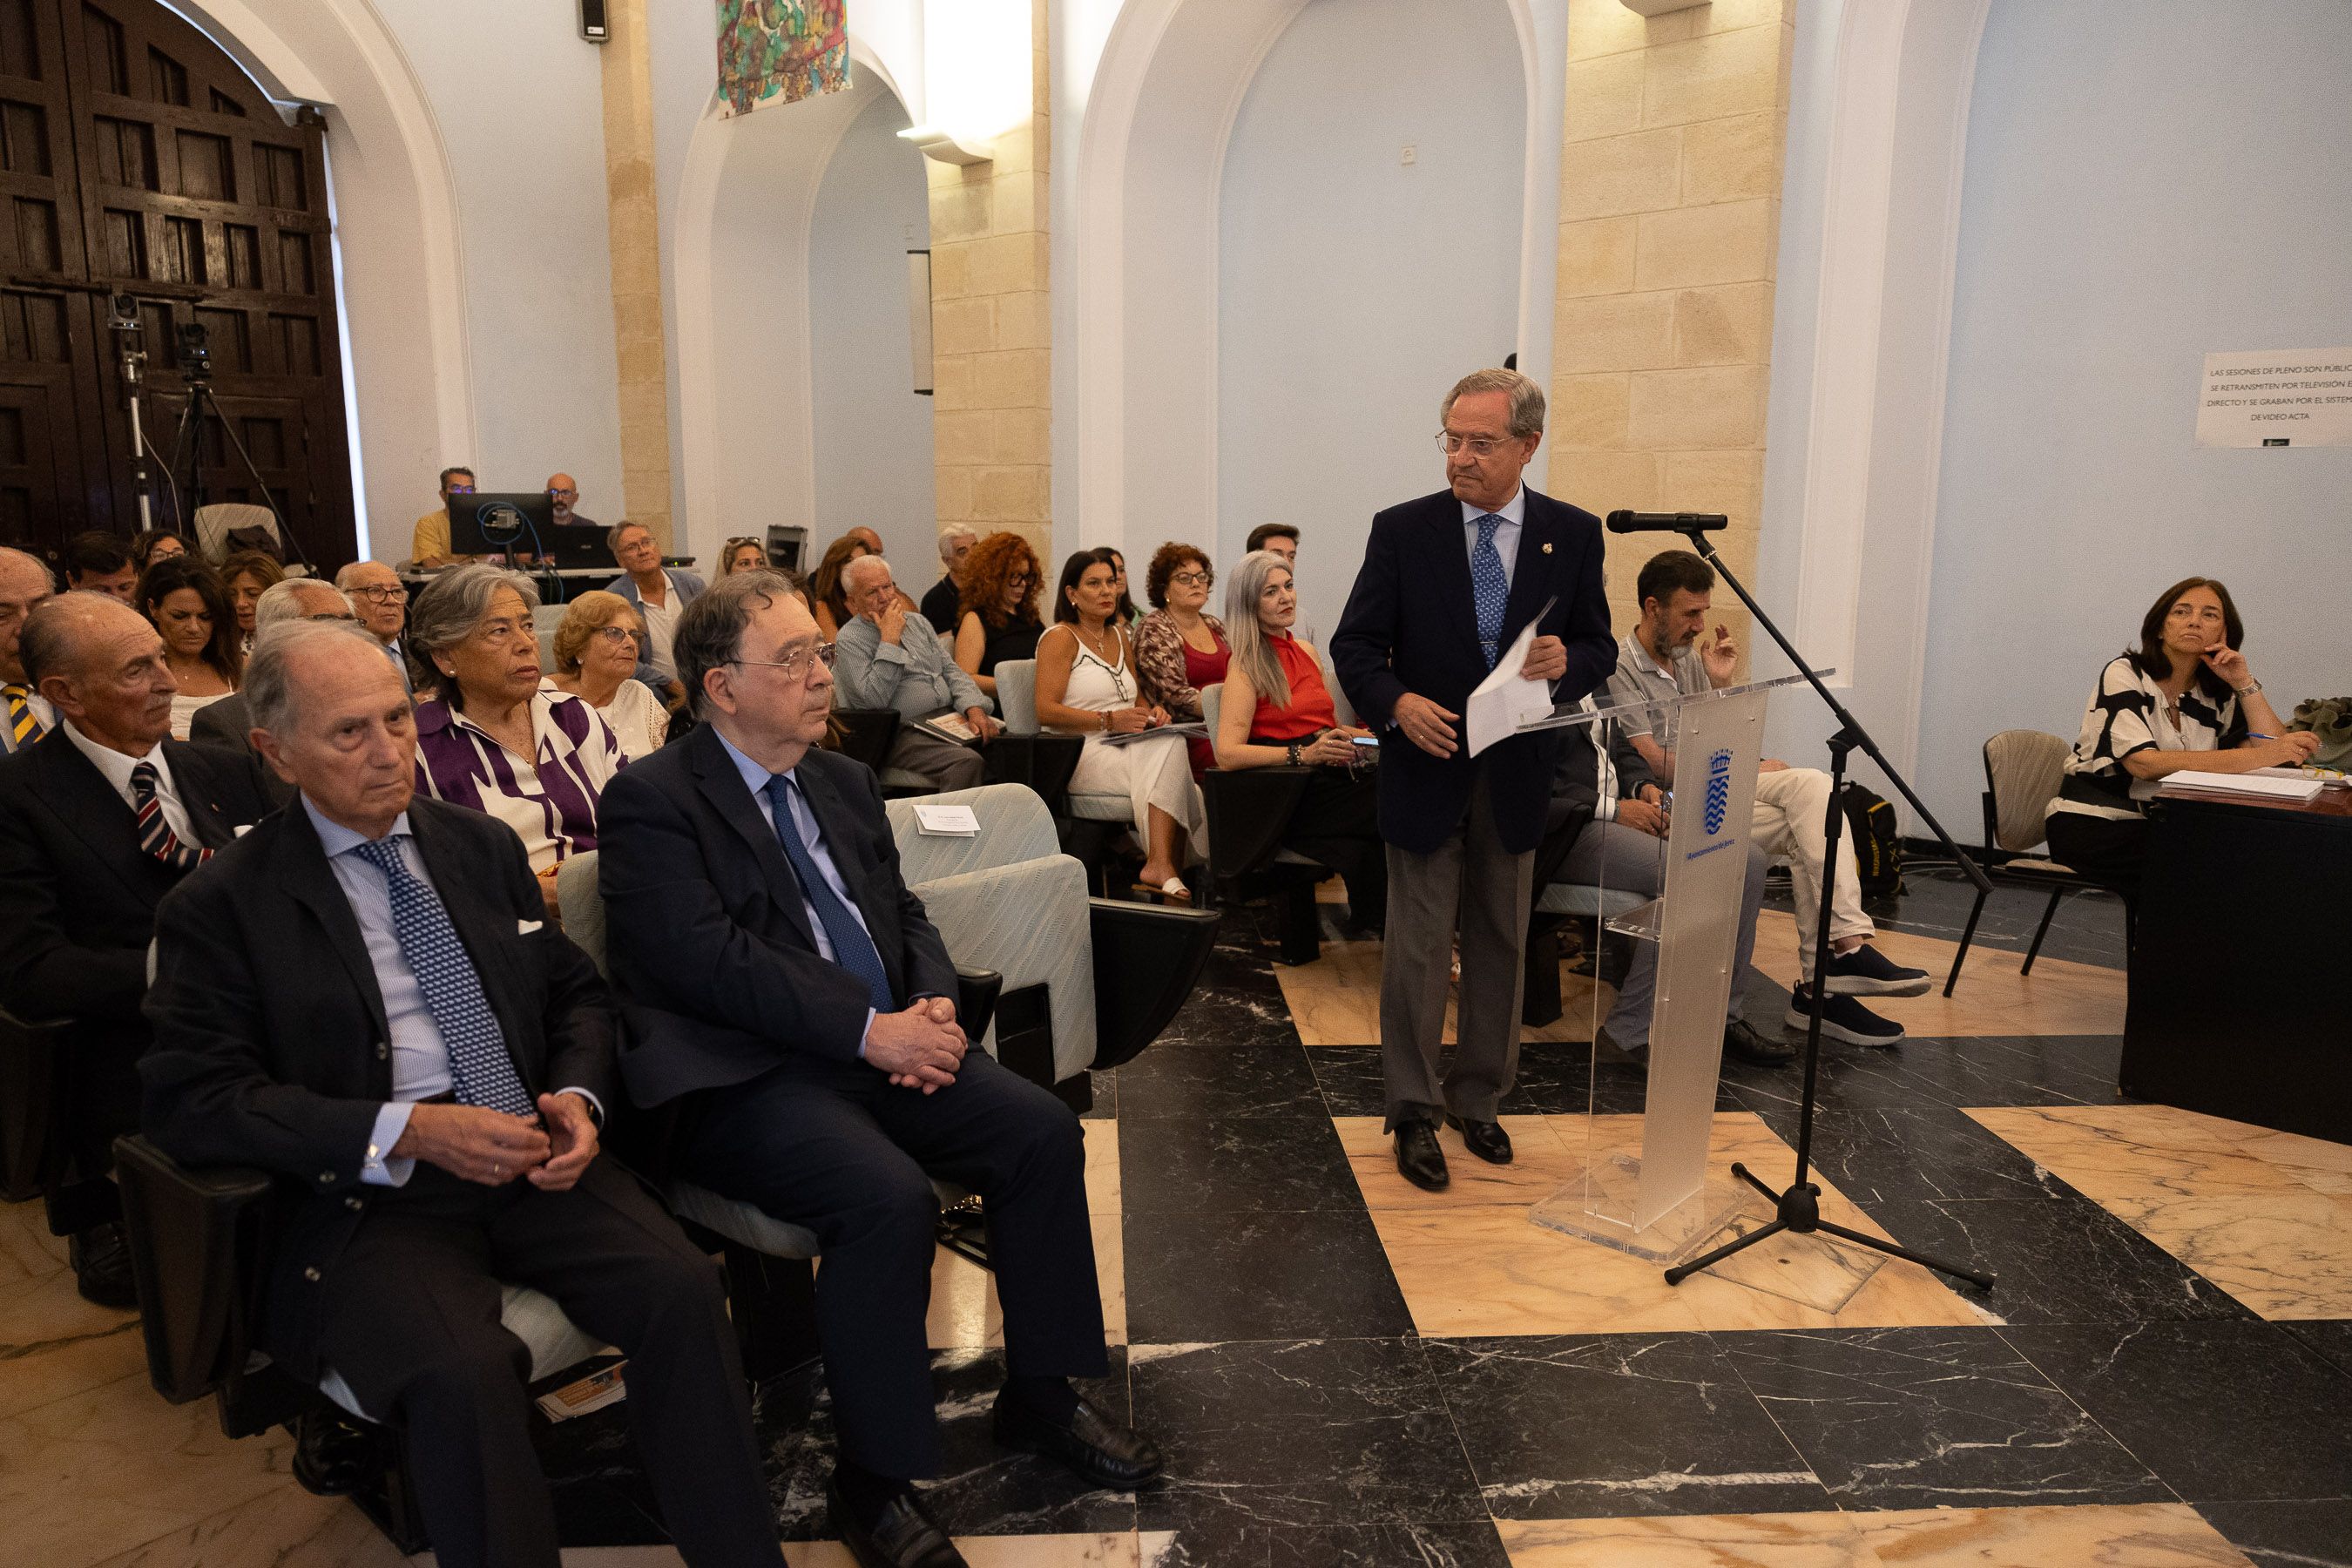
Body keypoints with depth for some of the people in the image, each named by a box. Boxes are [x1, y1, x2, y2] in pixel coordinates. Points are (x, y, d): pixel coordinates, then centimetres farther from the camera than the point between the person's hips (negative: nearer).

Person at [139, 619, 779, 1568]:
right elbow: (192, 1102, -6)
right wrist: (404, 1132, -18)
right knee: (462, 1373, -32)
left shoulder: (483, 847, 15)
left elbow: (575, 992, 18)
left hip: (531, 1159, 4)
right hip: (366, 1194, -3)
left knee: (682, 1290, -22)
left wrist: (578, 1097, -4)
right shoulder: (222, 907, 1)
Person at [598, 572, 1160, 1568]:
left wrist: (933, 1006, -4)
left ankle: (1040, 1395, 9)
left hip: (884, 1046, 7)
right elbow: (707, 960, -17)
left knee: (1042, 1131, -10)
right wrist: (868, 1030, -21)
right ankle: (875, 1478, -8)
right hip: (746, 1078, -7)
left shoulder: (844, 781, 18)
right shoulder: (651, 799, -6)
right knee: (889, 1197, -30)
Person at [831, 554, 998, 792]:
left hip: (951, 719, 7)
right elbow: (873, 700, -13)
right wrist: (890, 640, -10)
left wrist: (974, 709, -2)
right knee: (967, 762, -34)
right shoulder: (849, 640, 0)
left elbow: (951, 671, 18)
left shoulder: (917, 623, 22)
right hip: (906, 732, -7)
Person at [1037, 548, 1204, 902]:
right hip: (1082, 753, -6)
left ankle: (1162, 868, -31)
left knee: (1170, 744, -29)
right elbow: (1046, 711, -12)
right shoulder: (1060, 637, -2)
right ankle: (1162, 867, -29)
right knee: (1169, 750, -30)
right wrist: (1109, 720, -19)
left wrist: (1151, 713, 3)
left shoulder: (1120, 635, 20)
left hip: (1125, 749, 6)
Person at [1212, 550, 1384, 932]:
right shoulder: (1247, 666, -1)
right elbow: (1227, 753, -13)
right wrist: (1304, 754, -23)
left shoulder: (1307, 652, 19)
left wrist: (1368, 735, 8)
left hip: (1333, 774, 7)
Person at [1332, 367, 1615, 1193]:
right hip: (1425, 770, -2)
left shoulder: (1573, 535, 1)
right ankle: (1414, 1110, 18)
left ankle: (1477, 1096, 31)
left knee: (1501, 946, 14)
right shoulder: (1402, 530, -4)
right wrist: (1396, 703, -22)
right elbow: (1355, 645, -3)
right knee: (1417, 948, 3)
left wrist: (1566, 664, -18)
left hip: (1516, 778, 2)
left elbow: (1598, 647, 6)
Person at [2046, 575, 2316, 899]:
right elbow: (2144, 764, -24)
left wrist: (2244, 683, -5)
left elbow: (2277, 757, -2)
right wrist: (2255, 756, -31)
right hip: (2092, 824, -6)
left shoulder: (2217, 695, 9)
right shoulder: (2125, 674, -8)